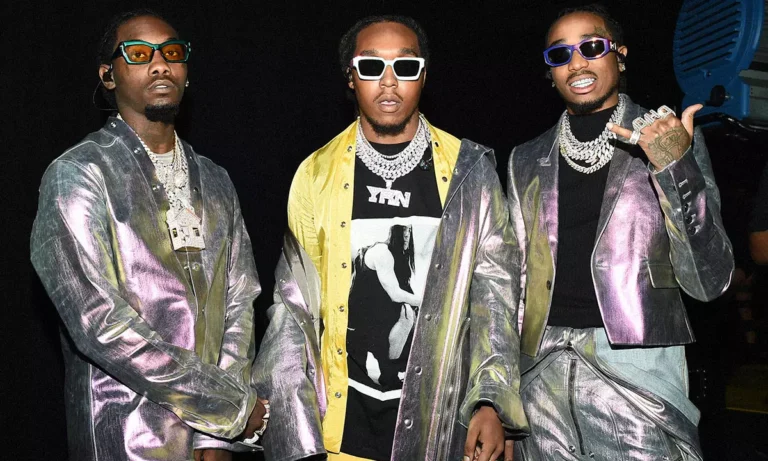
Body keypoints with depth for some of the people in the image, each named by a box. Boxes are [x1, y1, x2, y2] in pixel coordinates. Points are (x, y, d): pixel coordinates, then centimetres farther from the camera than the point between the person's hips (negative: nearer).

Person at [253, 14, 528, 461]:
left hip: (446, 412, 0)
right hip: (346, 418, 1)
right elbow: (295, 305, 2)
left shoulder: (469, 170, 0)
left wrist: (492, 402, -10)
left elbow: (494, 290, 0)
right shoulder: (317, 174, 1)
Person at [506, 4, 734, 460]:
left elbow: (709, 281, -6)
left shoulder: (671, 138, 1)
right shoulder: (528, 160, 10)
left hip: (636, 369, -3)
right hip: (544, 368, 3)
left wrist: (677, 168, -17)